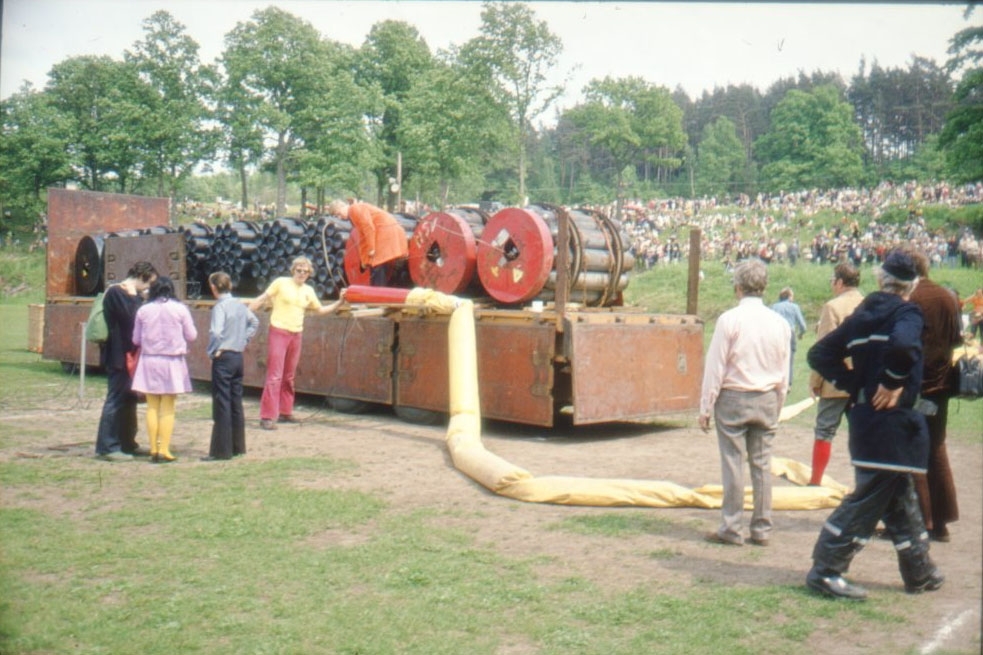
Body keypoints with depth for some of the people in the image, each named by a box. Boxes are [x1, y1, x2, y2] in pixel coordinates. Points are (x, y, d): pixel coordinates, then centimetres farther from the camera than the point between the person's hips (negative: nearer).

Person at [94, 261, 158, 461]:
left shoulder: (129, 295, 16)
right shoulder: (115, 293, -13)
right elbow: (130, 319, -24)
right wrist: (136, 298, -16)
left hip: (129, 355, 10)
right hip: (118, 356, -10)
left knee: (129, 400, 15)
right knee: (116, 399, -6)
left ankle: (127, 443, 25)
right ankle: (106, 447, 0)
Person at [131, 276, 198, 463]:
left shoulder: (143, 310, 0)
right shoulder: (180, 309, -5)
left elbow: (136, 339, 5)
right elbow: (191, 336, 0)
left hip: (149, 361, 1)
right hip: (172, 361, -1)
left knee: (152, 407, 9)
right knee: (168, 409, 4)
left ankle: (153, 449, 10)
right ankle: (164, 450, 1)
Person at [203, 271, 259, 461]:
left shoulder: (220, 307, -14)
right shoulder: (240, 305, 8)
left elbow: (216, 332, -26)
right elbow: (254, 322, 22)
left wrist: (211, 352, -12)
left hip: (223, 358, -7)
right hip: (238, 357, 7)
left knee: (222, 405, -3)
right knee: (236, 403, 13)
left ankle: (221, 451, 1)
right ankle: (238, 446, 20)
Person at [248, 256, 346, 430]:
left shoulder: (308, 291, 11)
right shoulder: (281, 283, -3)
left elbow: (321, 310, 21)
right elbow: (261, 300, -1)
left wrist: (339, 301, 13)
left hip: (296, 335, 6)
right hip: (278, 332, -6)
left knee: (289, 377, 13)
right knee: (275, 375, -11)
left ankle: (285, 412, 23)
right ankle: (267, 417, -12)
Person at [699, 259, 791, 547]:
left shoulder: (729, 319, -11)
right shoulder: (779, 323, 4)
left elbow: (715, 367, -9)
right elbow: (784, 374, 10)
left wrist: (705, 407, -2)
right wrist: (776, 407, 20)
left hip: (733, 397, -4)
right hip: (767, 399, 4)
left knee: (733, 462, 1)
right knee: (762, 463, 9)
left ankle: (731, 529, 7)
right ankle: (762, 529, 15)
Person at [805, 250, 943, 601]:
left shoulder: (861, 315, 12)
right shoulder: (907, 312, -9)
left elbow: (819, 354, 9)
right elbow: (903, 344, -33)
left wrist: (853, 384, 7)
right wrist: (894, 382, -18)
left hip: (864, 417, 8)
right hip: (891, 421, -8)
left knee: (901, 497, 20)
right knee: (868, 499, -4)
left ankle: (919, 572, 33)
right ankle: (825, 571, -2)